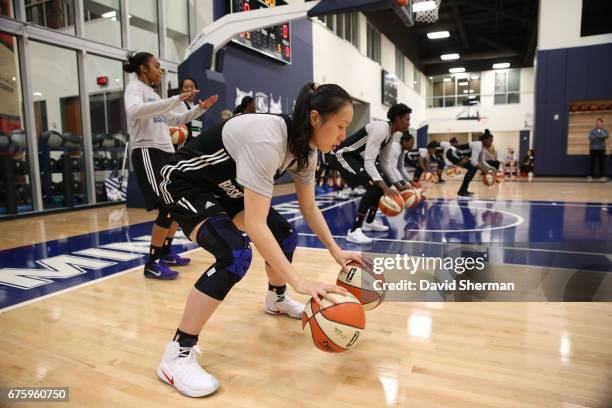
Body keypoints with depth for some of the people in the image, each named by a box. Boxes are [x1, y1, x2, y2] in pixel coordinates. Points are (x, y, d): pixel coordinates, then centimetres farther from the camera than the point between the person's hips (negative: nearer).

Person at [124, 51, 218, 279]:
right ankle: (152, 263, -8)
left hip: (166, 153, 10)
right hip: (148, 152, -10)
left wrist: (200, 108, 22)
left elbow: (176, 120, 33)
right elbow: (135, 111, -27)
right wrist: (176, 100, -29)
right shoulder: (135, 87, -3)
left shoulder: (153, 95, 24)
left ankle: (165, 253, 25)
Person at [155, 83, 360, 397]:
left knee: (285, 236, 7)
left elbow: (309, 209, 3)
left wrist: (336, 251, -4)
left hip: (227, 188, 9)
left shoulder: (306, 150, -9)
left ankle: (277, 300, 36)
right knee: (235, 255, -28)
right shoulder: (267, 141, -37)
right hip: (185, 184, -8)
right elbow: (255, 224, -41)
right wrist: (299, 282, -41)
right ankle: (176, 355, -15)